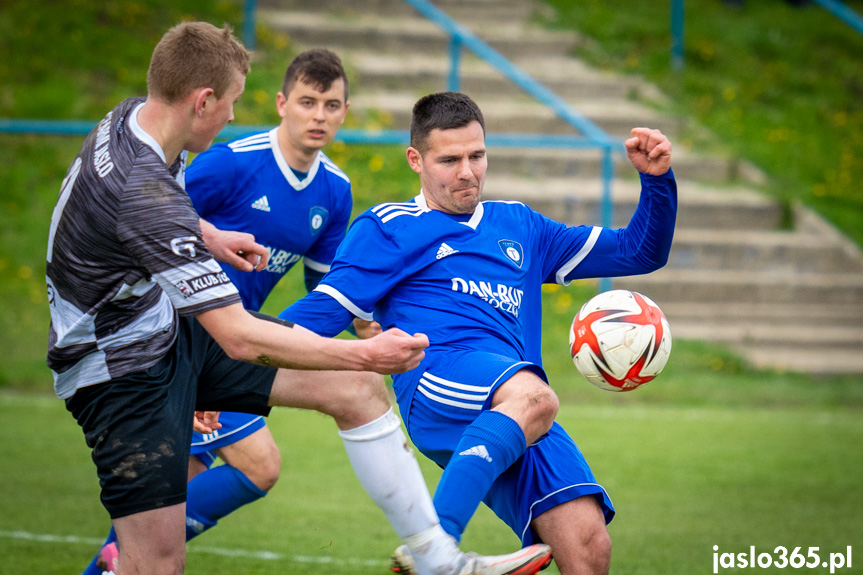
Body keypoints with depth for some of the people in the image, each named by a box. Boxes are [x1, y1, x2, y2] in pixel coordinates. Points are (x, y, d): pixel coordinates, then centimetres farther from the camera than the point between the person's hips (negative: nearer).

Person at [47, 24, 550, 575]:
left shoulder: (134, 115, -4)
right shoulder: (143, 194, -34)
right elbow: (239, 339, -33)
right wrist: (364, 354, -27)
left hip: (173, 325, 10)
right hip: (121, 371, -10)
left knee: (357, 388, 3)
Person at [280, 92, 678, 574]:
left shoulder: (518, 226, 31)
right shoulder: (389, 228, 17)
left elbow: (639, 253, 34)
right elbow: (326, 309, 9)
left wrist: (657, 178, 18)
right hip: (436, 381, -5)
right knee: (534, 397, -40)